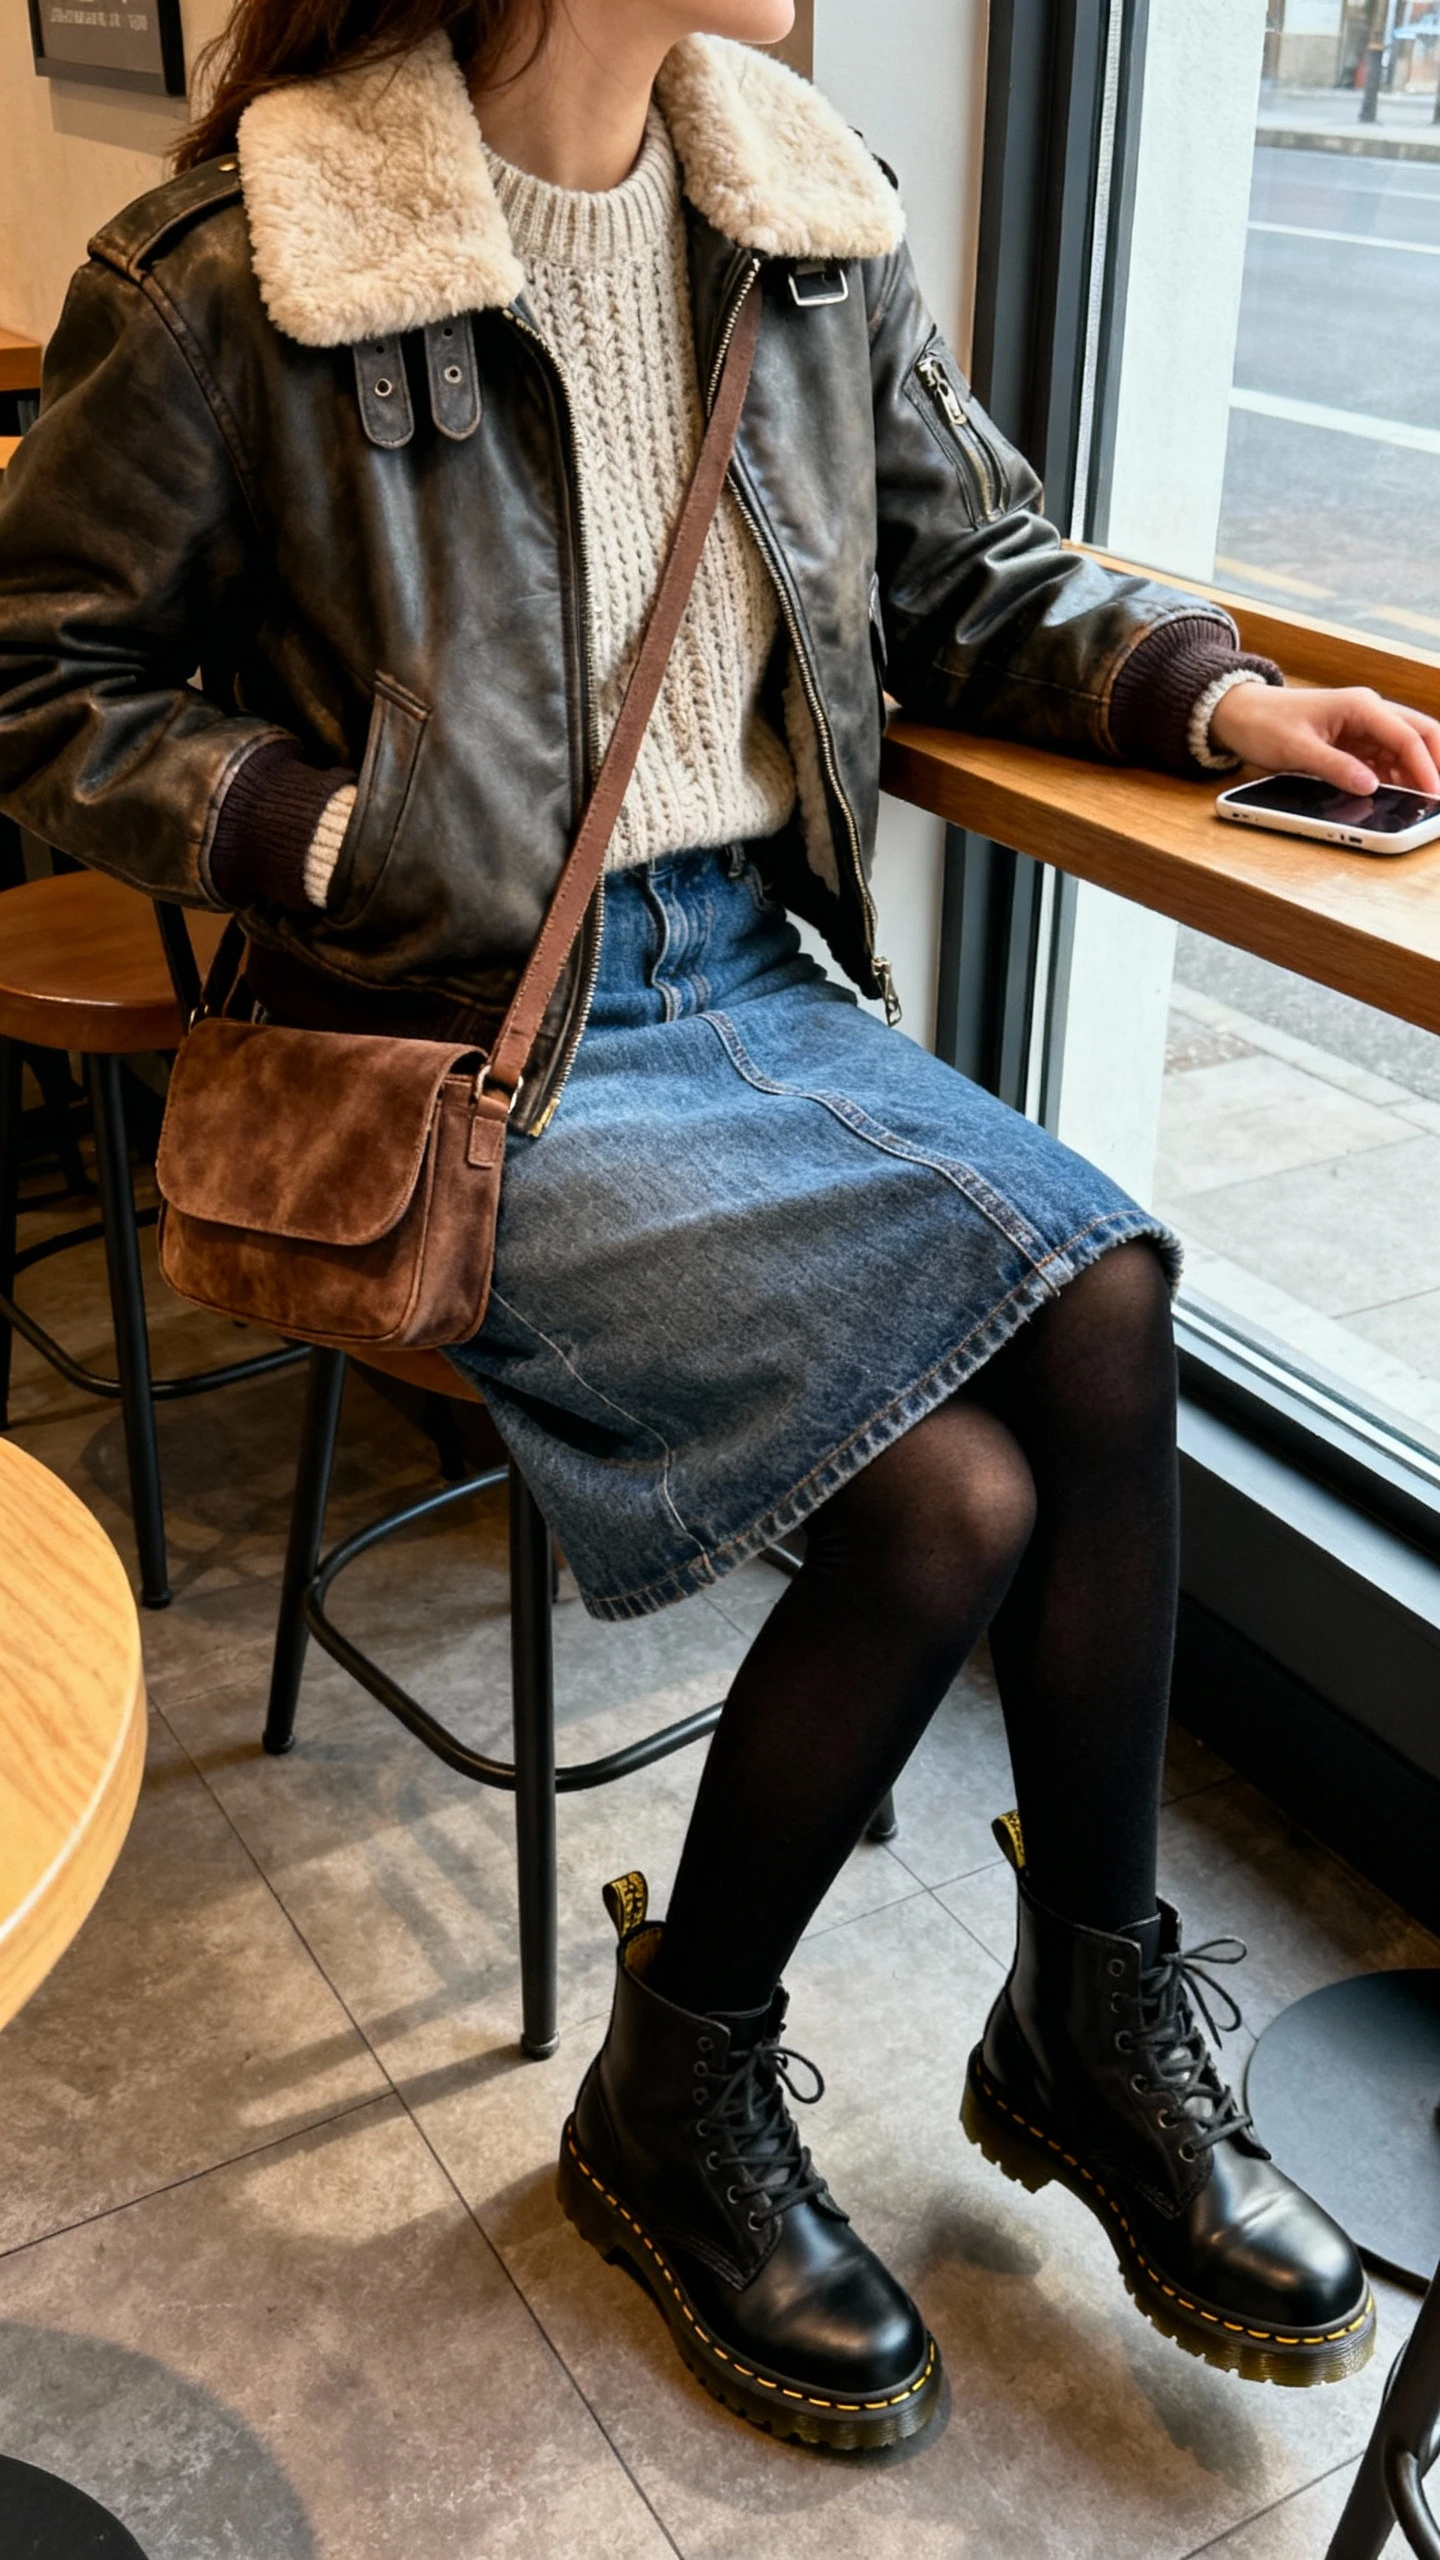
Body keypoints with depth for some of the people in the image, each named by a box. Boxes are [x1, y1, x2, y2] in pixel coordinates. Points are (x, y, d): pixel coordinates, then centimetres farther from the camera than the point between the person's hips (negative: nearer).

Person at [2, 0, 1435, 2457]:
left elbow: (969, 569, 18)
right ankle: (675, 2107, 4)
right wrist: (351, 836, -14)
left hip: (745, 969, 6)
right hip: (466, 1040, -5)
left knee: (1102, 1305, -21)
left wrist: (1211, 690, 2)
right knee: (951, 1487, -22)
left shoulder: (810, 214, 8)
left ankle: (1094, 2024, 2)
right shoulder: (238, 272, -8)